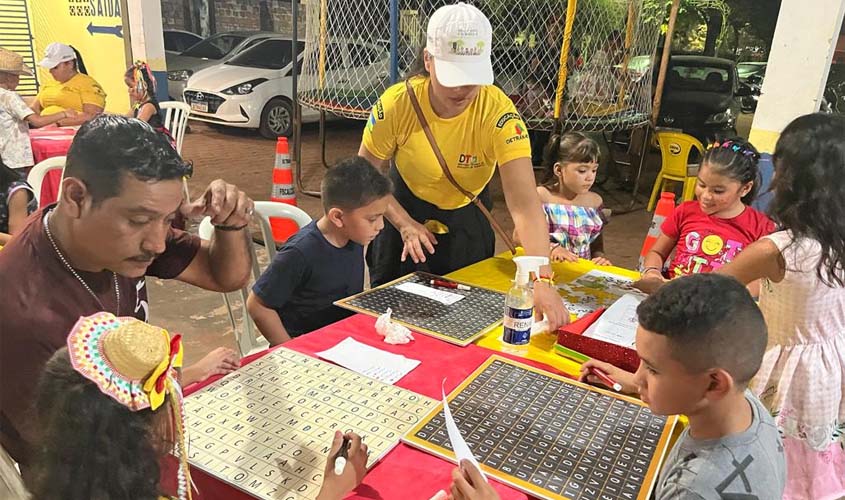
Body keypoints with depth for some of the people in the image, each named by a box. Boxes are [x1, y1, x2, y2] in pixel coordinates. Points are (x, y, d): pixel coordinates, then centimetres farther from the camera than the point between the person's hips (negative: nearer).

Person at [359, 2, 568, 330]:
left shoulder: (498, 111, -29)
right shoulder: (397, 104, -25)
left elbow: (524, 203, -37)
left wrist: (540, 278, -49)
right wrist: (404, 223, -23)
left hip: (467, 223, 0)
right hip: (406, 214, 1)